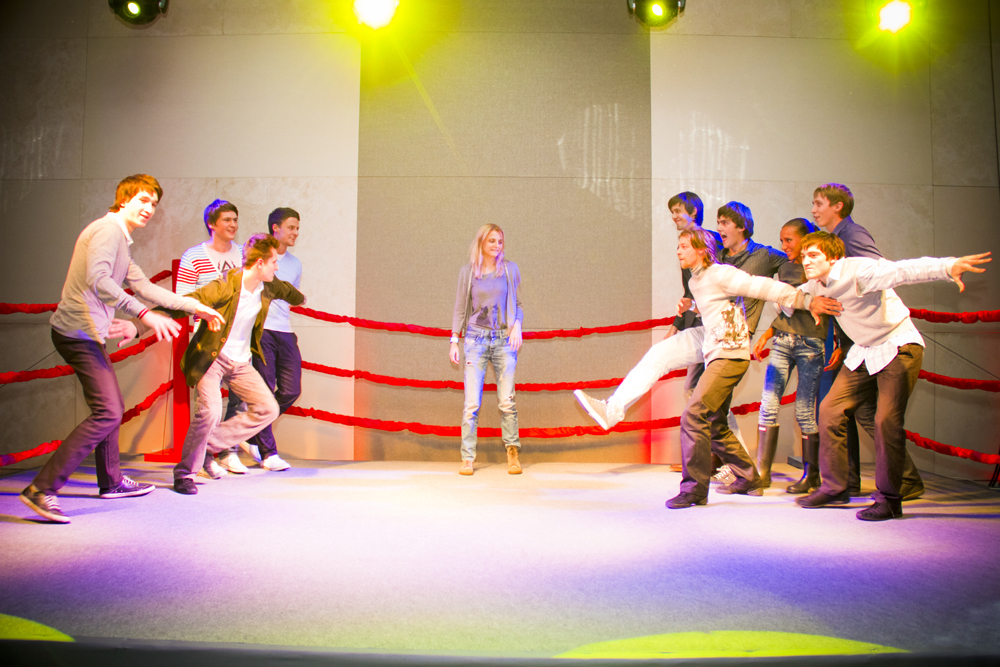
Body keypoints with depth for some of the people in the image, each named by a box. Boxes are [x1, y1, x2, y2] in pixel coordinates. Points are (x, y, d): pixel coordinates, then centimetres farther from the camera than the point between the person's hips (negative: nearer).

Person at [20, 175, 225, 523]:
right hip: (79, 333, -11)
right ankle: (42, 489, -11)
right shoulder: (108, 229, -11)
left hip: (89, 334, 11)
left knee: (112, 405, 19)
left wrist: (196, 306, 23)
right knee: (107, 413, -13)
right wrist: (144, 315, -32)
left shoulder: (120, 240, 22)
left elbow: (144, 287, 24)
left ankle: (111, 481, 33)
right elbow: (98, 280, -26)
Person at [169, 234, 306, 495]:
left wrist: (298, 298, 38)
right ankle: (184, 472, -2)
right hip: (211, 358, -7)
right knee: (210, 411, -24)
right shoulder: (225, 286, -23)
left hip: (241, 363, 7)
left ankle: (209, 444, 8)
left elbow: (285, 290, 20)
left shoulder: (268, 288, -4)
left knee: (268, 408, -2)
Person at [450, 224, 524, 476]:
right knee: (471, 402, -5)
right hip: (476, 339, 0)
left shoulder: (510, 269, 8)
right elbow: (460, 308, 11)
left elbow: (517, 304, 12)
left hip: (504, 340, 0)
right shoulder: (467, 271, 7)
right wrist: (454, 340, 6)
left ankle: (513, 454, 11)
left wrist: (517, 326, -5)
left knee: (507, 401, -3)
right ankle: (468, 458, 3)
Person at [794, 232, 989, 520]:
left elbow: (903, 270, -43)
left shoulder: (858, 270, -25)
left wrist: (948, 267, -59)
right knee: (830, 410, 1)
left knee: (887, 420, -17)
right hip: (864, 352, 8)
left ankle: (889, 499, -3)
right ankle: (834, 487, 14)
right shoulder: (816, 286, -1)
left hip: (898, 347, -8)